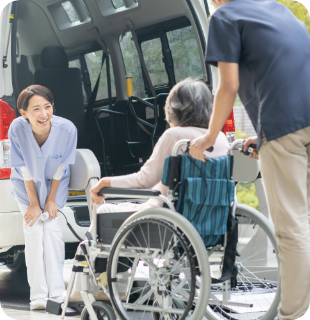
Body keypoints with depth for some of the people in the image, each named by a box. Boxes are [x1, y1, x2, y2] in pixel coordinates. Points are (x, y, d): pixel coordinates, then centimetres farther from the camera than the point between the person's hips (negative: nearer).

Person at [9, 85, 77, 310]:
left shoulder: (67, 129, -30)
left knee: (52, 228, -9)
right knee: (33, 230, -10)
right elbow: (25, 170, -18)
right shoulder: (17, 129, -30)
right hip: (27, 184, 0)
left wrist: (51, 200, -7)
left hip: (55, 183, 0)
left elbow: (60, 168, -15)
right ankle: (38, 295, -9)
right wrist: (34, 204, -12)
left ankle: (57, 292, -4)